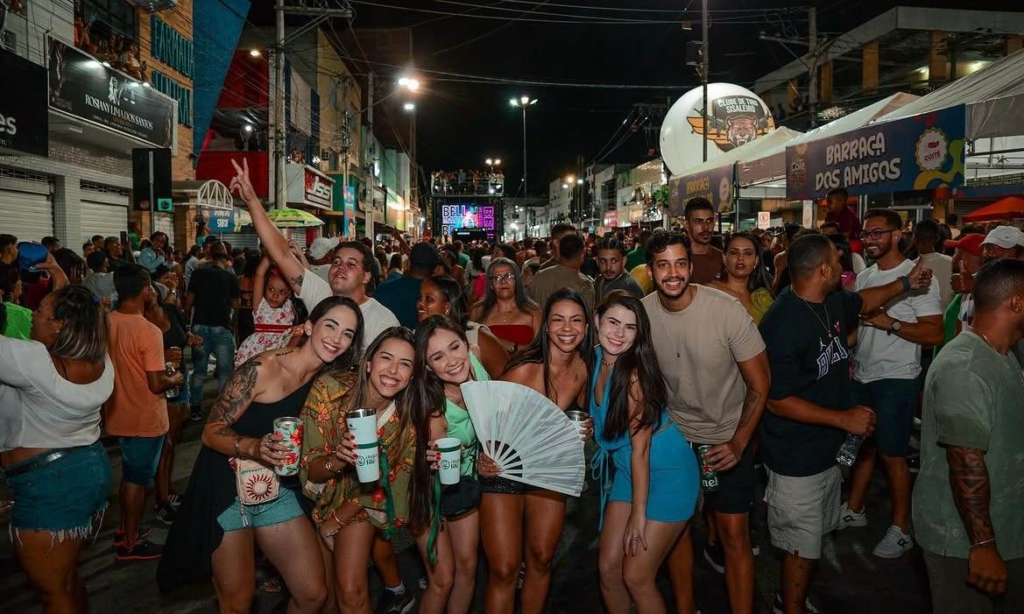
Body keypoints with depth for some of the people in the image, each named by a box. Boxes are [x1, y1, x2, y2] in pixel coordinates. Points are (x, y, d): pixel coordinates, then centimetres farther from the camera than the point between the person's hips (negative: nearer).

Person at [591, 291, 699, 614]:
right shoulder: (596, 360, -3)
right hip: (627, 469, 7)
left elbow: (640, 448, -21)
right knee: (608, 567, 7)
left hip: (667, 473, -7)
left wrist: (639, 514, -17)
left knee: (636, 577, -2)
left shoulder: (634, 373, -24)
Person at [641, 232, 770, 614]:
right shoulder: (641, 313, -13)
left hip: (728, 438, -3)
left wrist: (738, 444, -19)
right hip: (673, 434, 3)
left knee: (734, 536, 0)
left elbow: (760, 385, -13)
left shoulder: (727, 310, -22)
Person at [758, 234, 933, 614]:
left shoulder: (832, 302, -1)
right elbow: (777, 401, -25)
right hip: (797, 459, -9)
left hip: (828, 448, 9)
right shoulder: (783, 323, -28)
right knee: (804, 547, 6)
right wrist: (844, 418, -23)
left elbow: (863, 301, 25)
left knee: (813, 537, 24)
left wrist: (905, 283, 27)